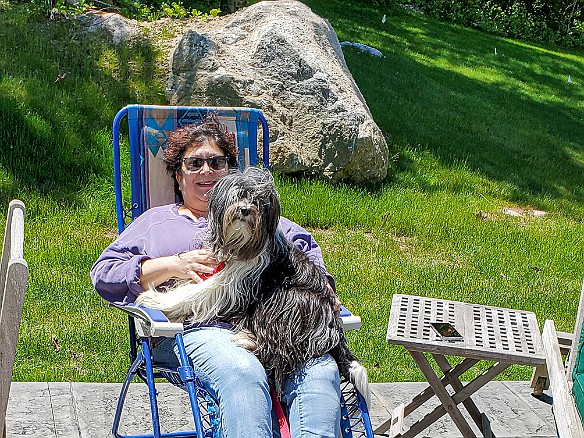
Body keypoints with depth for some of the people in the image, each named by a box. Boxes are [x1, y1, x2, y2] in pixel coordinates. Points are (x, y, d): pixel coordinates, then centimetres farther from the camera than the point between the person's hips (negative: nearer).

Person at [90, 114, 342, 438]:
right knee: (242, 373, -38)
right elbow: (103, 273, 17)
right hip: (196, 324, -2)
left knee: (321, 369, -32)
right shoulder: (155, 221, 29)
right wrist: (175, 265, 3)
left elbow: (306, 247, 30)